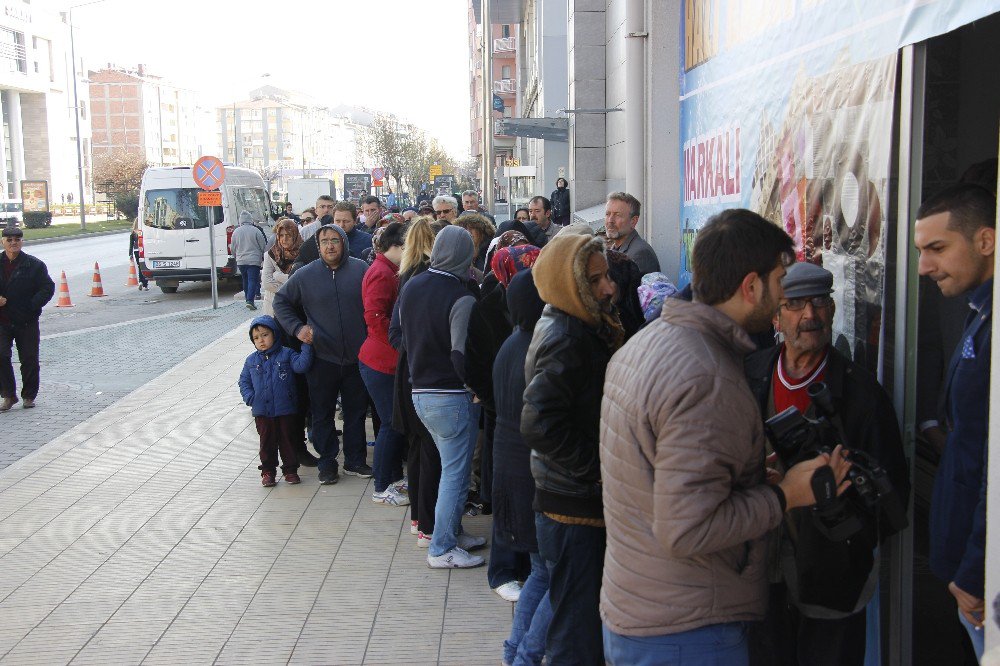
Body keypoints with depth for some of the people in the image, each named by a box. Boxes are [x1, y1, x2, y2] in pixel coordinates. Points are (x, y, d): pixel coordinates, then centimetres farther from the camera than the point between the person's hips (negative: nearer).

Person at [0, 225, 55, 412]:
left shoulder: (34, 265, -2)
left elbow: (48, 288, -2)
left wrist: (32, 306, -13)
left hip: (27, 321, -1)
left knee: (29, 359, 5)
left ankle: (29, 396, 20)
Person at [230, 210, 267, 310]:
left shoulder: (236, 232, 4)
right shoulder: (256, 230, -7)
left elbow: (233, 248, 12)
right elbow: (263, 246, -2)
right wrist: (264, 257, 14)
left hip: (241, 261, 4)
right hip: (254, 260, -4)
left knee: (245, 280, 17)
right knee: (253, 280, -7)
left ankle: (248, 298, 24)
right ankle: (250, 301, -19)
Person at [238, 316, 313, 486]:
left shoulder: (286, 354, -3)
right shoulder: (251, 361, 5)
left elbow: (301, 365, -17)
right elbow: (244, 381, 11)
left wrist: (306, 346, -25)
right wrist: (250, 397, -5)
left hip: (286, 410, -2)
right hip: (262, 412, 2)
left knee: (288, 441, 8)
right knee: (267, 442, 9)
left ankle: (290, 470, 20)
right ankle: (267, 471, 20)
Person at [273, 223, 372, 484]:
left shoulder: (361, 269, -2)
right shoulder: (305, 275, -2)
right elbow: (281, 301, 10)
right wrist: (296, 328, -1)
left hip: (357, 357, 1)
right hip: (321, 358, -1)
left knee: (356, 412, 12)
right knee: (322, 414, 7)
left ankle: (355, 460, 26)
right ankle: (327, 463, 20)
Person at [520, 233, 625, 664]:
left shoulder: (587, 329, 11)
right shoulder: (565, 338, -20)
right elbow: (541, 426, -30)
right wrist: (598, 470, -21)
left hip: (585, 500, 10)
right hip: (574, 507, -10)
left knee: (582, 621, 21)